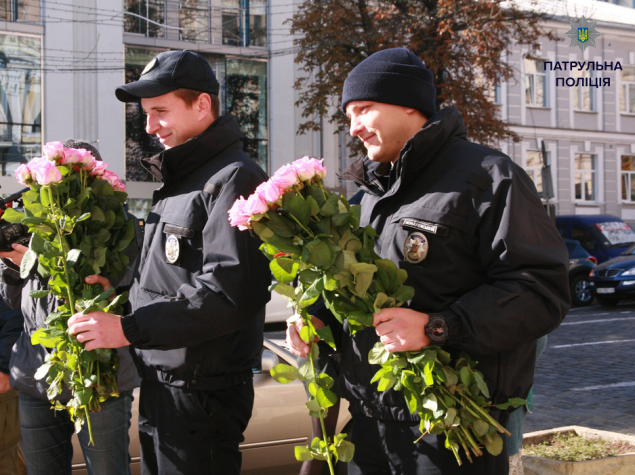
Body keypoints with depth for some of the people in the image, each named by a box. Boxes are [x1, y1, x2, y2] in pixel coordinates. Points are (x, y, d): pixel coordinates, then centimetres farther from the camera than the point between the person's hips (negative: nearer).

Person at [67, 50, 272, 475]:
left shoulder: (233, 179, -15)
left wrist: (130, 329, -23)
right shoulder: (179, 180, 16)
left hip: (202, 392, -9)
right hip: (160, 386, 9)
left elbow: (231, 292, -25)